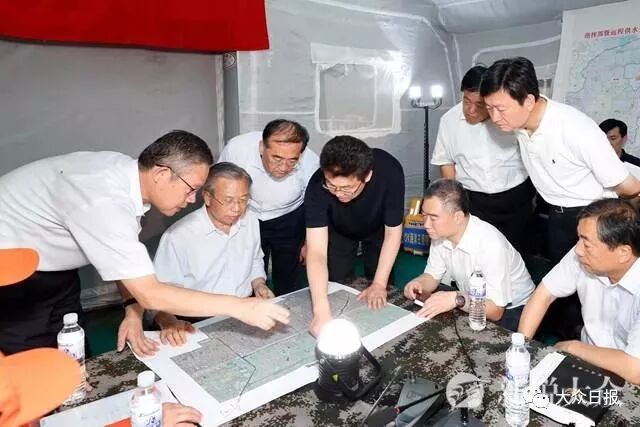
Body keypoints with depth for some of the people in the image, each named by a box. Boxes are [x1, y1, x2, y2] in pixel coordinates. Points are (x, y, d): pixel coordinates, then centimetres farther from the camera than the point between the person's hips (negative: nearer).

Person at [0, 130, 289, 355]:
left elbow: (125, 260, -1)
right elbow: (150, 295, -38)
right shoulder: (105, 202, -38)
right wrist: (241, 307, -36)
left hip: (51, 266, 8)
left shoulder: (127, 172, -12)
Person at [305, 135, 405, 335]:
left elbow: (393, 231, -26)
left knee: (379, 297, 5)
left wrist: (380, 284, -26)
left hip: (378, 229, 0)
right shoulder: (318, 185, -41)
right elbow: (316, 251, -44)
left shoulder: (389, 171, -41)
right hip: (338, 231, 0)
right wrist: (321, 311, -55)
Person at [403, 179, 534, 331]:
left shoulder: (490, 244, -32)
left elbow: (495, 311, -28)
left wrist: (457, 299, -42)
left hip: (508, 312, -5)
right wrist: (418, 283, -18)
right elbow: (432, 276, 3)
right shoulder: (440, 233, -10)